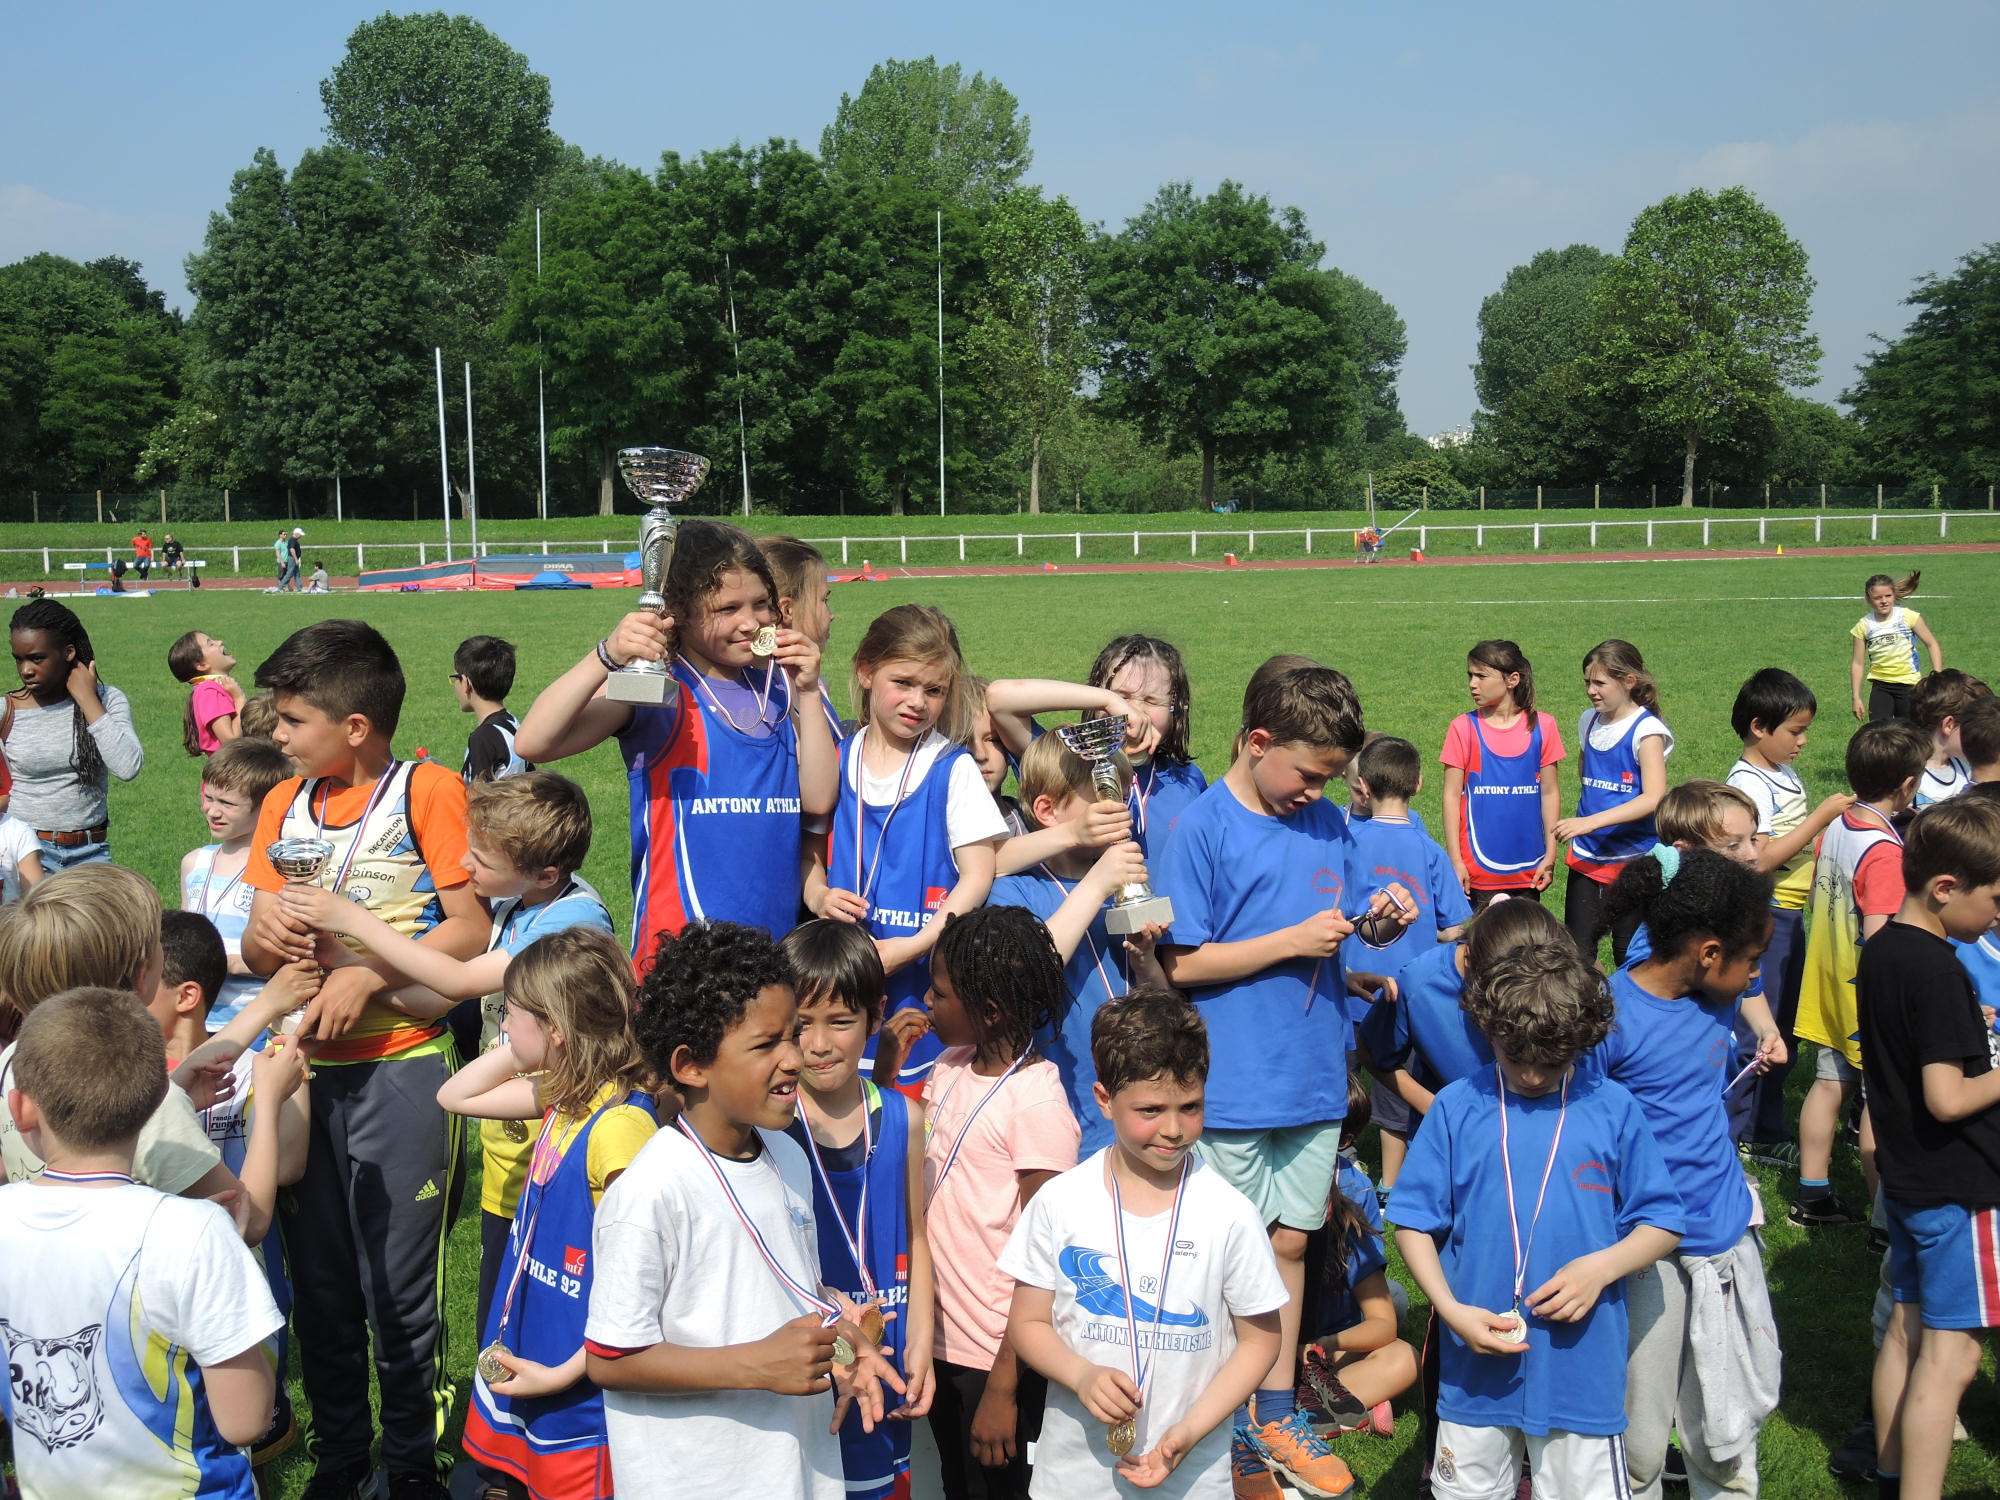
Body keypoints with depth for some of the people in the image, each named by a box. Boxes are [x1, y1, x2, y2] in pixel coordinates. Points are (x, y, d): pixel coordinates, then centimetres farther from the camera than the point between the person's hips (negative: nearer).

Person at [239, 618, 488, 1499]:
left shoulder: (428, 791, -6)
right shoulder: (284, 804, 12)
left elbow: (470, 930, -12)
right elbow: (259, 952, 11)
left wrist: (364, 978, -19)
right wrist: (264, 932, -11)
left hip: (399, 1069, -5)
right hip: (303, 1067, 6)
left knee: (400, 1287, 2)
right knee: (319, 1283, 14)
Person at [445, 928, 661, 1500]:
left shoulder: (620, 1125, -27)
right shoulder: (564, 1095, 0)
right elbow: (455, 1095, 14)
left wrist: (561, 1375, -18)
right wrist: (520, 1048, 0)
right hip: (528, 1364, 8)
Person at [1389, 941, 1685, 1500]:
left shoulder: (1613, 1109, -2)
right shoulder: (1457, 1107, -3)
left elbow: (1662, 1223, 4)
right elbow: (1412, 1221, 1)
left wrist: (1602, 1266, -14)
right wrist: (1452, 1310, -13)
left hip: (1583, 1367, 0)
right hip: (1477, 1367, 1)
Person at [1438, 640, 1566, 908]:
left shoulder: (1541, 727, 2)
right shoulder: (1464, 728, -2)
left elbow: (1550, 792, 6)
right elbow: (1452, 796, -2)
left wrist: (1550, 855, 3)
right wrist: (1455, 861, -6)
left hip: (1528, 867, 2)